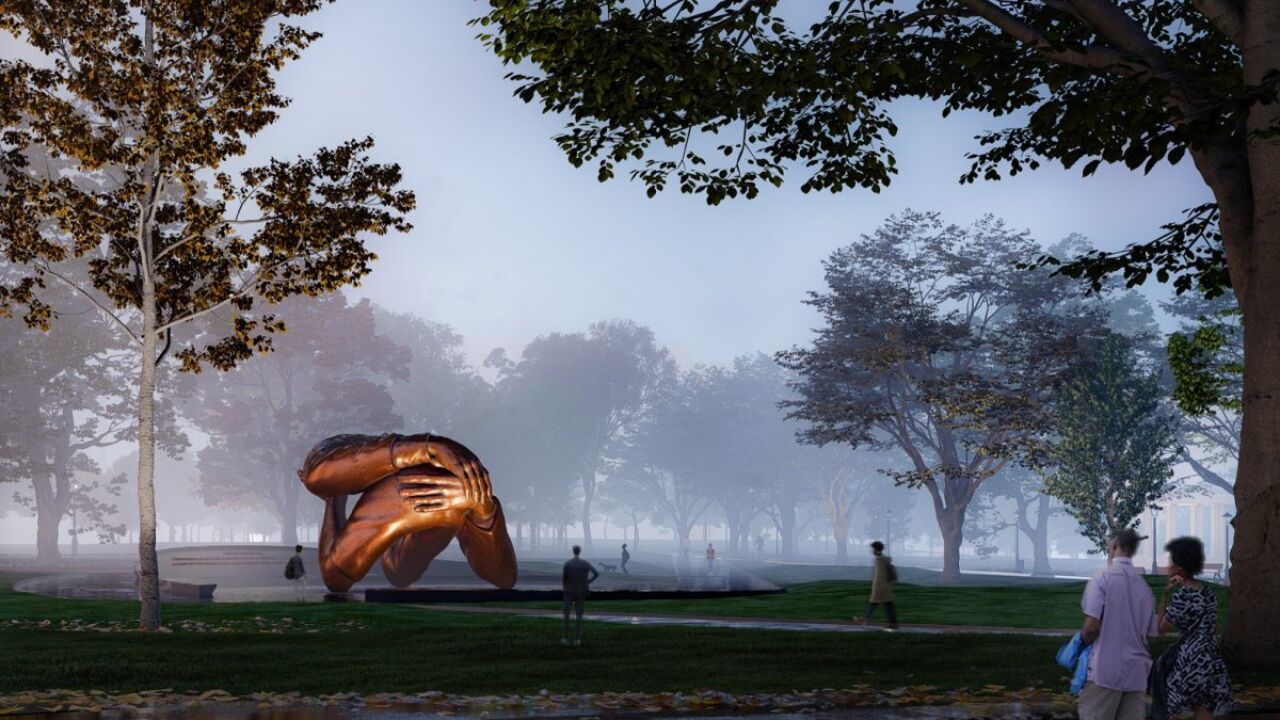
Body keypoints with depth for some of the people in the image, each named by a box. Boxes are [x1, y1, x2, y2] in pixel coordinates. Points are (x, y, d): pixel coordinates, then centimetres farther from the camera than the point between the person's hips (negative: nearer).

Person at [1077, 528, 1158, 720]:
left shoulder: (1103, 578, -7)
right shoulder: (1144, 586, 9)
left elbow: (1092, 626, -13)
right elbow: (1150, 634, 13)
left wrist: (1081, 643, 7)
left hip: (1105, 670, -5)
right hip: (1137, 673, 5)